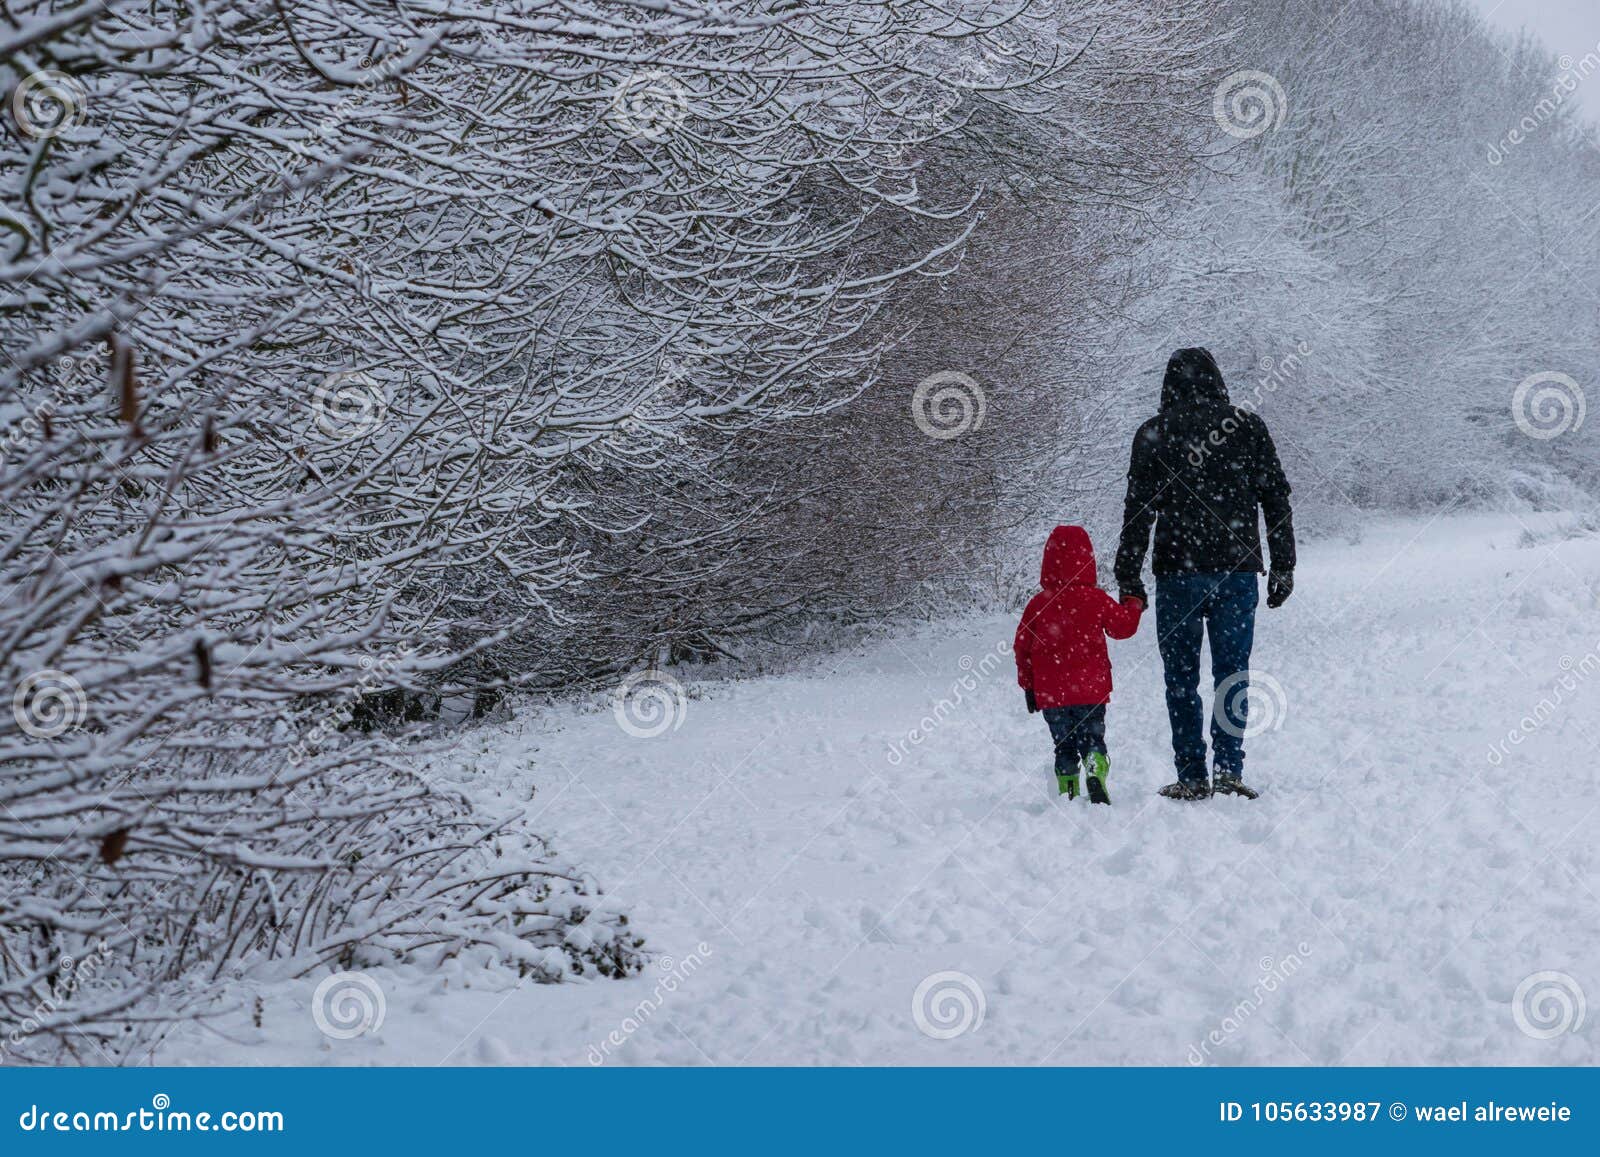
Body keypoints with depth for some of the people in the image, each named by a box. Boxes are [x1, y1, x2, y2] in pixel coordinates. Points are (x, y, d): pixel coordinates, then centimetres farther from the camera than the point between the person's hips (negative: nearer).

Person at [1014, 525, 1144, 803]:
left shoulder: (1037, 604, -1)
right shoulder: (1097, 599, -6)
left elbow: (1022, 648, 4)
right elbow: (1123, 627, 7)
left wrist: (1028, 686, 15)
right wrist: (1134, 605, 27)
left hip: (1050, 693, 1)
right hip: (1091, 688, -1)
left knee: (1063, 744, 12)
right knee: (1092, 736, 7)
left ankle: (1067, 794, 5)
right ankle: (1096, 770, -21)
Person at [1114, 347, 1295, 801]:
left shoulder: (1154, 434, -1)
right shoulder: (1248, 426, 5)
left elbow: (1138, 509, -3)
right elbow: (1277, 498, 6)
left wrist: (1128, 577, 1)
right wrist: (1283, 566, 11)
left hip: (1178, 571, -2)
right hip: (1238, 571, 2)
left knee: (1181, 678, 6)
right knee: (1233, 674, 6)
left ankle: (1191, 776, 4)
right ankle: (1228, 768, -4)